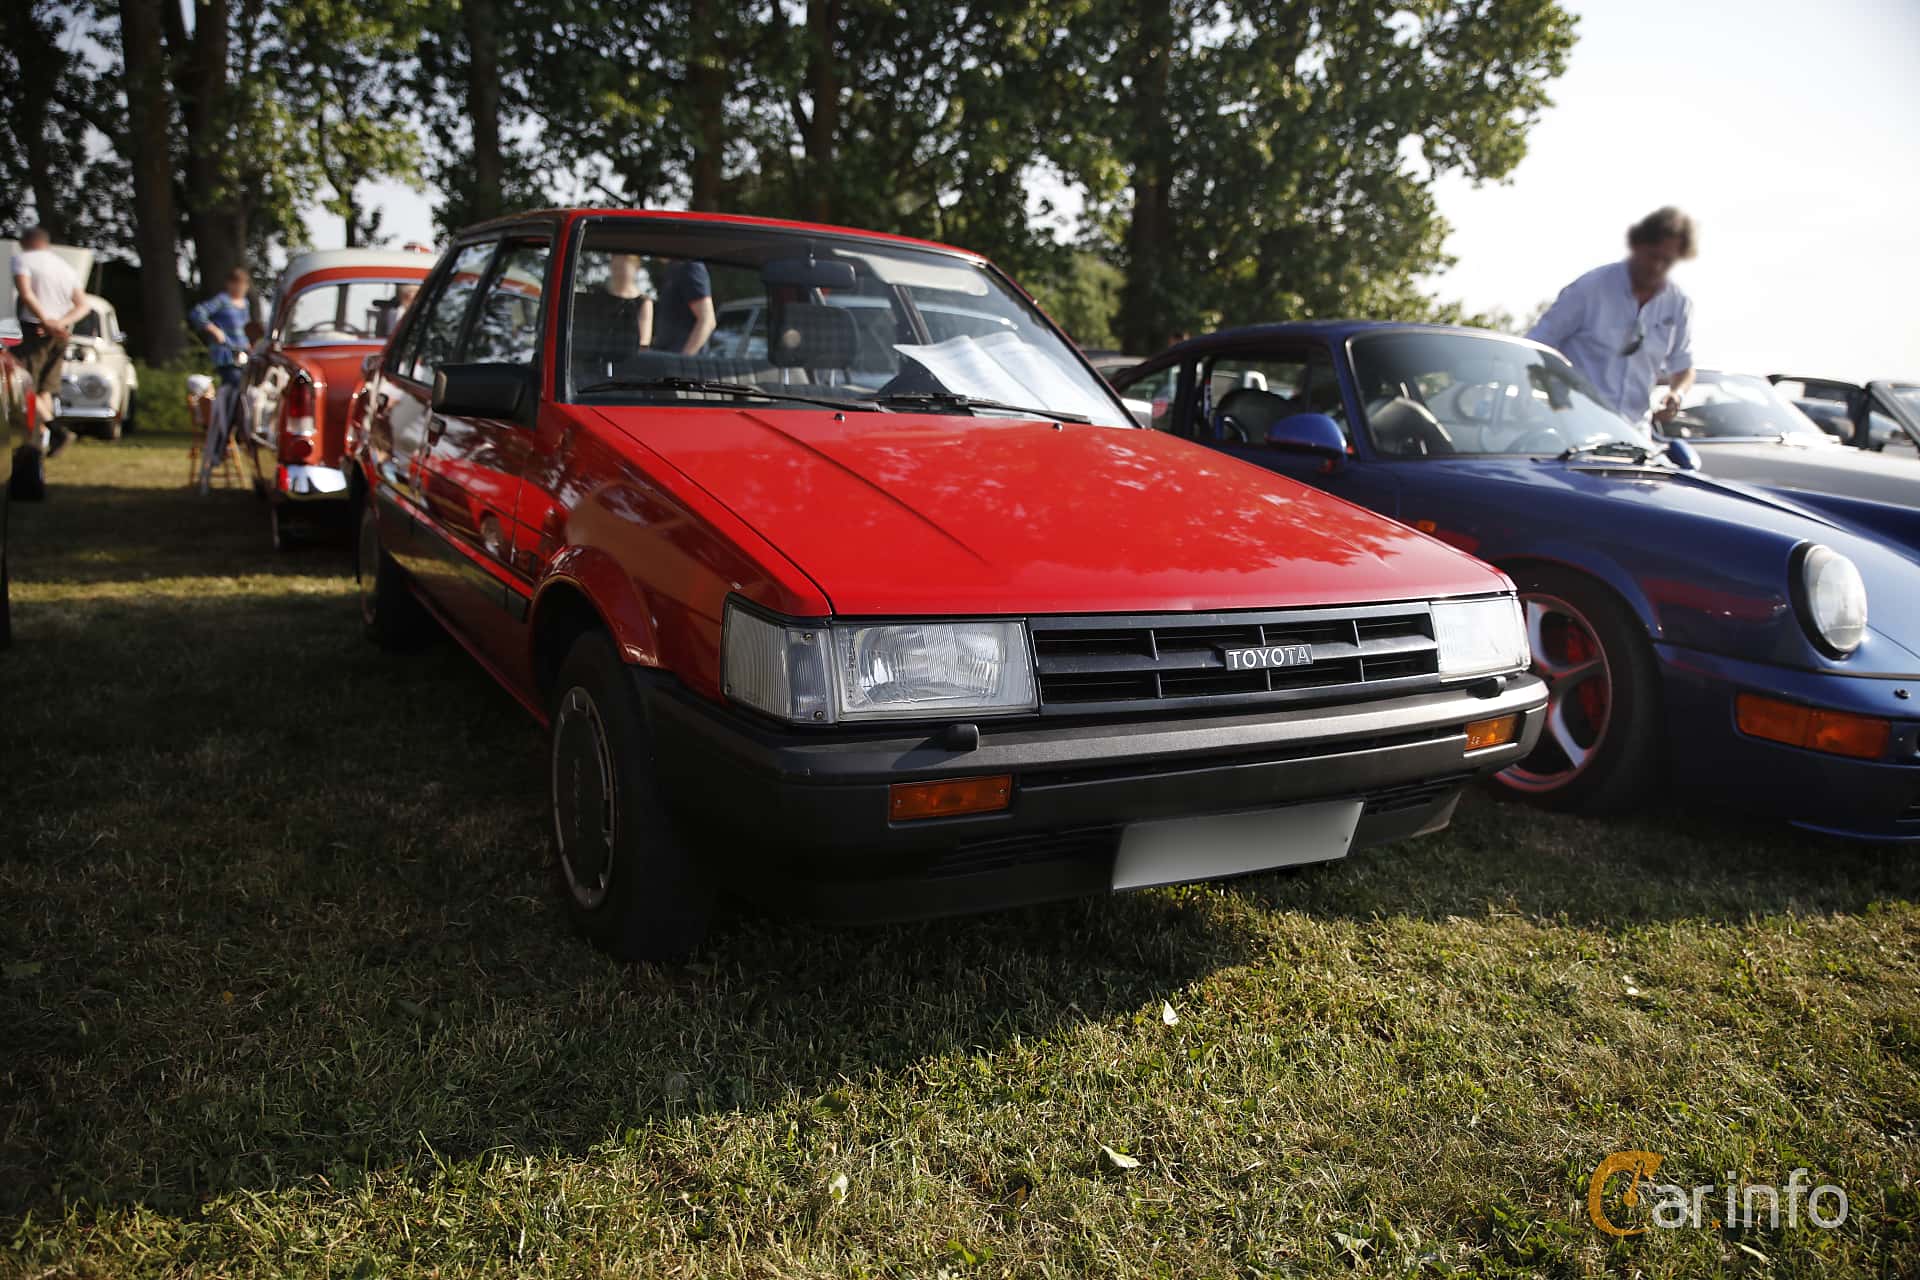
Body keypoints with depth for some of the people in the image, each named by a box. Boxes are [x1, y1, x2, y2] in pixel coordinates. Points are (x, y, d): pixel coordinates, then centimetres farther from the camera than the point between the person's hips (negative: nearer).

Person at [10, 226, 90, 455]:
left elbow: (25, 292, -20)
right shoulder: (67, 267, 15)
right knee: (44, 389, 13)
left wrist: (46, 322, -25)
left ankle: (56, 430, -21)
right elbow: (83, 305, 4)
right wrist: (60, 323, -9)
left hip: (33, 330, -7)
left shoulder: (21, 259, -3)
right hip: (60, 334, 7)